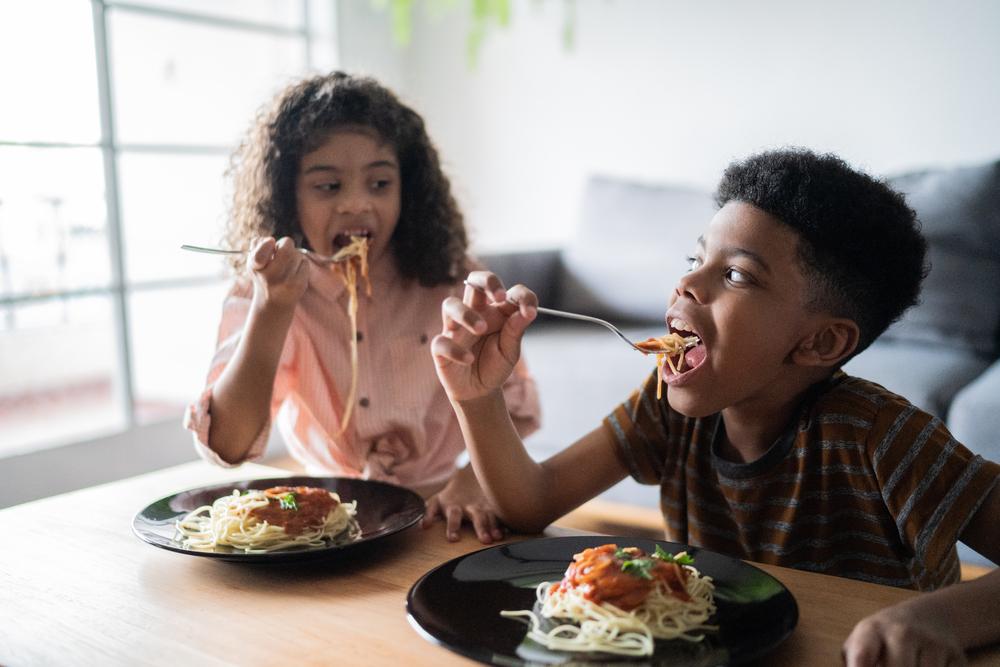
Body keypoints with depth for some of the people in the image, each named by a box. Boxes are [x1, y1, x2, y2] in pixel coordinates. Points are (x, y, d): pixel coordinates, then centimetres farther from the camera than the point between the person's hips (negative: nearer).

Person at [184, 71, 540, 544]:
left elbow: (512, 405, -3)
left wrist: (473, 480, -23)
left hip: (436, 516, 0)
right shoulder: (258, 293, -6)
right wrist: (273, 307, -28)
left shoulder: (448, 283, -6)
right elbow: (227, 447, -17)